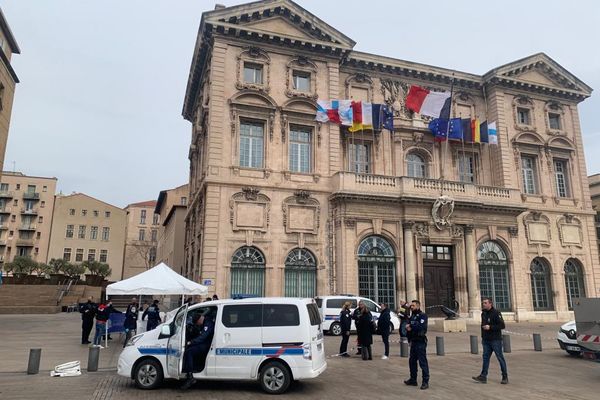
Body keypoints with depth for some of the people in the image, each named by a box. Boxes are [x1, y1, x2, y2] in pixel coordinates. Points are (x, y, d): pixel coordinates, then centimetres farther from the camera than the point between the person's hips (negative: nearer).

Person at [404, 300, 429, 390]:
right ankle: (413, 380, 26)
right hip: (413, 342, 8)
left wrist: (411, 327, -12)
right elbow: (408, 327, 18)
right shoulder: (412, 316, 15)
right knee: (412, 361, 14)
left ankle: (425, 382, 2)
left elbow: (421, 327, -23)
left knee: (422, 362, -5)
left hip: (421, 342, -8)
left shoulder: (423, 315, -10)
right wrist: (408, 329, -3)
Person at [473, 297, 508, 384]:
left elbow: (502, 325, -17)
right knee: (485, 357, 4)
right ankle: (483, 377, 4)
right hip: (486, 340, 7)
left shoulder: (496, 313, -12)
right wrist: (483, 337, 18)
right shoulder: (483, 313, 11)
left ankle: (505, 377, 14)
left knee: (500, 358, 3)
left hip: (496, 340, -7)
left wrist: (490, 327, -23)